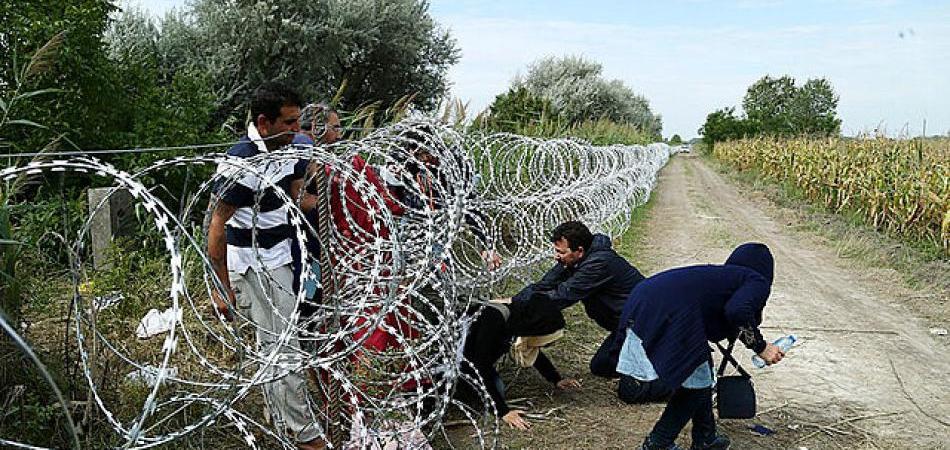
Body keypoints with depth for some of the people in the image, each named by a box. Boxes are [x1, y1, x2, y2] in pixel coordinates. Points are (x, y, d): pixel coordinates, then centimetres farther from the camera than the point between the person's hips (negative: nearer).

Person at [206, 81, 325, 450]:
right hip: (253, 267, -8)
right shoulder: (241, 163, -24)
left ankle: (282, 420, 34)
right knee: (283, 349, -4)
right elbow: (217, 227, -20)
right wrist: (222, 287, -18)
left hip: (279, 260, 8)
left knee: (273, 345, 19)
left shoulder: (287, 148, 0)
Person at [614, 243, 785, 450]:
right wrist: (761, 347, 1)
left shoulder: (722, 274, 34)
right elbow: (738, 310, -12)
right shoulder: (758, 281, 11)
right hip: (668, 314, -9)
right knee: (696, 383, 10)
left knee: (702, 368, 25)